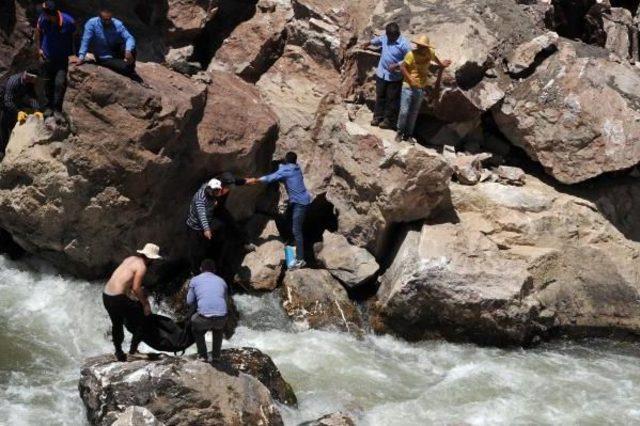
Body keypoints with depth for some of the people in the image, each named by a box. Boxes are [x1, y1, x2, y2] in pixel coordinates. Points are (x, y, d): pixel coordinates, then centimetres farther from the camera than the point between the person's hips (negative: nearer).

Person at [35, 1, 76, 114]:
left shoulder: (69, 22, -21)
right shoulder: (43, 19, -16)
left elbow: (73, 37, -1)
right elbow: (38, 32, 6)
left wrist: (70, 53, 5)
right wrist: (39, 49, 5)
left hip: (62, 58, -2)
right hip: (47, 57, 2)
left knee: (60, 83, -11)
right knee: (48, 83, 11)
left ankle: (57, 109, 2)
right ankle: (49, 107, 28)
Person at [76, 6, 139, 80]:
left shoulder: (117, 24, -12)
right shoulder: (92, 23, -18)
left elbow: (129, 38, -19)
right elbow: (86, 40, -23)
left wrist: (128, 51, -39)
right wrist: (81, 57, -35)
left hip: (116, 52, 3)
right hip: (104, 59, -3)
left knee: (131, 48, -27)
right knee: (125, 67, -26)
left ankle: (131, 70, -3)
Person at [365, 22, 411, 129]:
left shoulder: (404, 44, -23)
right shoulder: (385, 38, -4)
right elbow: (376, 40, 19)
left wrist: (396, 65, -27)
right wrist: (368, 43, 38)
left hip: (394, 77, -6)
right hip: (381, 73, 6)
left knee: (392, 99, 7)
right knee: (380, 96, 17)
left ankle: (389, 120, 19)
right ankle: (378, 116, 31)